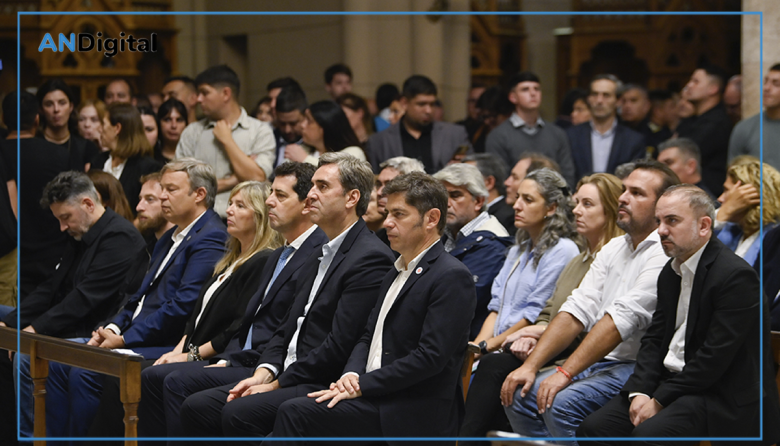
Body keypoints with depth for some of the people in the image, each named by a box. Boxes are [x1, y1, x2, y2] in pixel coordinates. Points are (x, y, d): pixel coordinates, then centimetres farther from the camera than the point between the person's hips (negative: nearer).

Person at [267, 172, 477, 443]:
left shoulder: (452, 277, -10)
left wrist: (361, 386, -15)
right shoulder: (394, 275, 22)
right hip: (377, 401, 8)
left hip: (414, 416, -8)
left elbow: (431, 356, -18)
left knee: (295, 413, -21)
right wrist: (352, 374, -1)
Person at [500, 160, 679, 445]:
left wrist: (565, 373, -22)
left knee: (561, 403, -27)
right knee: (520, 395, -5)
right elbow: (577, 310, 8)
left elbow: (621, 320, -20)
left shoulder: (665, 255, -13)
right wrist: (530, 366, -3)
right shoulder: (613, 249, 14)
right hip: (600, 361, 9)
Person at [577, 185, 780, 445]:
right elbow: (655, 338, 12)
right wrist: (639, 391, -6)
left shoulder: (736, 276, -16)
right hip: (672, 382, 8)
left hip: (721, 397, -8)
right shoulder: (671, 272, 13)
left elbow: (715, 357, -20)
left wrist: (660, 401, -17)